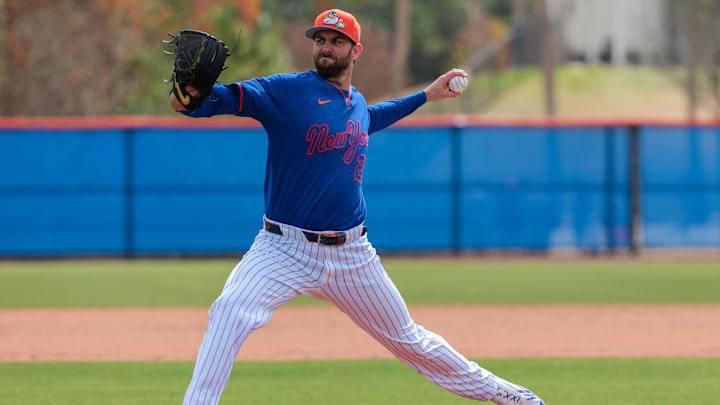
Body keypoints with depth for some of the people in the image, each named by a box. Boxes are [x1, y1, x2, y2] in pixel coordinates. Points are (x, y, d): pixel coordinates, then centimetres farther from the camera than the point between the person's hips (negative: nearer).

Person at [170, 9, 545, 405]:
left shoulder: (357, 103, 10)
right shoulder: (286, 91, -9)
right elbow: (232, 97, -25)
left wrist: (426, 96, 37)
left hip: (351, 254, 4)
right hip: (285, 249, -4)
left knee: (409, 340, 15)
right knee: (230, 311, -30)